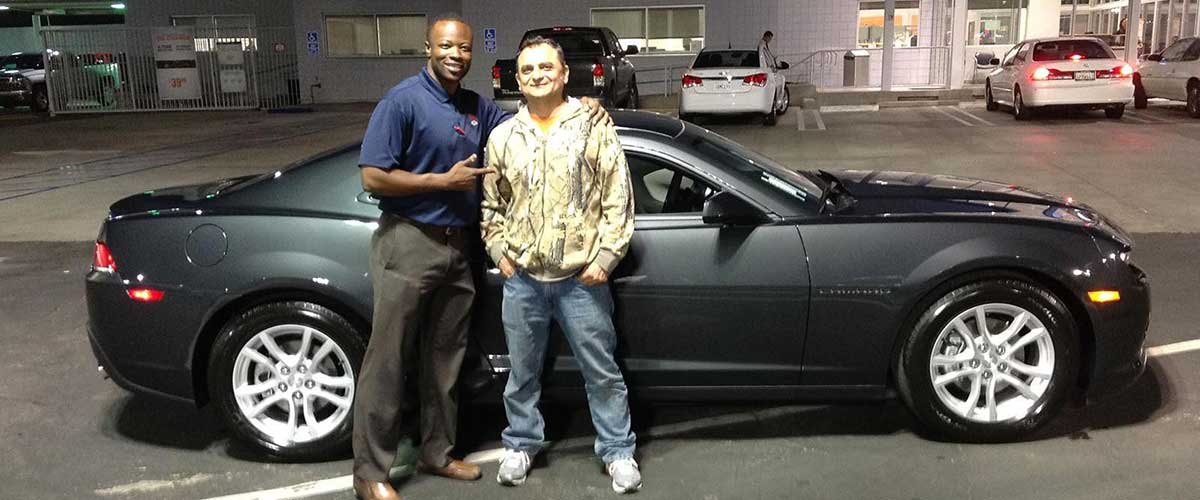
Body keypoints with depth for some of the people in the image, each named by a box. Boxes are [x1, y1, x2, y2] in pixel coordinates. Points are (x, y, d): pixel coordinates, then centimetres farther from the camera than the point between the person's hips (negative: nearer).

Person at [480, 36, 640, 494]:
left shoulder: (594, 128, -1)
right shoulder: (502, 137, 9)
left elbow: (618, 199, -3)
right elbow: (492, 205, 16)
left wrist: (605, 256, -9)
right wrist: (499, 251, 4)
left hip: (582, 277, -3)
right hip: (522, 278, 3)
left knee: (601, 371, 6)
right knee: (523, 370, 14)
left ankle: (618, 451, 21)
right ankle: (521, 444, 33)